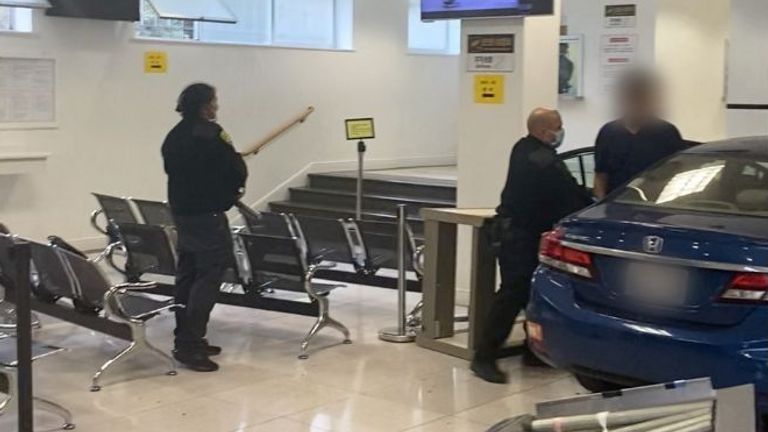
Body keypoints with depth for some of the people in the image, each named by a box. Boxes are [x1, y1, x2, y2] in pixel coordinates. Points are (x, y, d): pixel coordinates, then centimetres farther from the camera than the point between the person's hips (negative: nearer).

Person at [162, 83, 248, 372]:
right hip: (207, 215, -9)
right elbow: (236, 170, -14)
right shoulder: (211, 134, -15)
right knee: (209, 277, -6)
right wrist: (233, 191, 8)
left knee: (187, 275, 13)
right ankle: (189, 345, -8)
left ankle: (186, 339, 20)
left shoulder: (174, 137, 11)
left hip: (181, 211, 9)